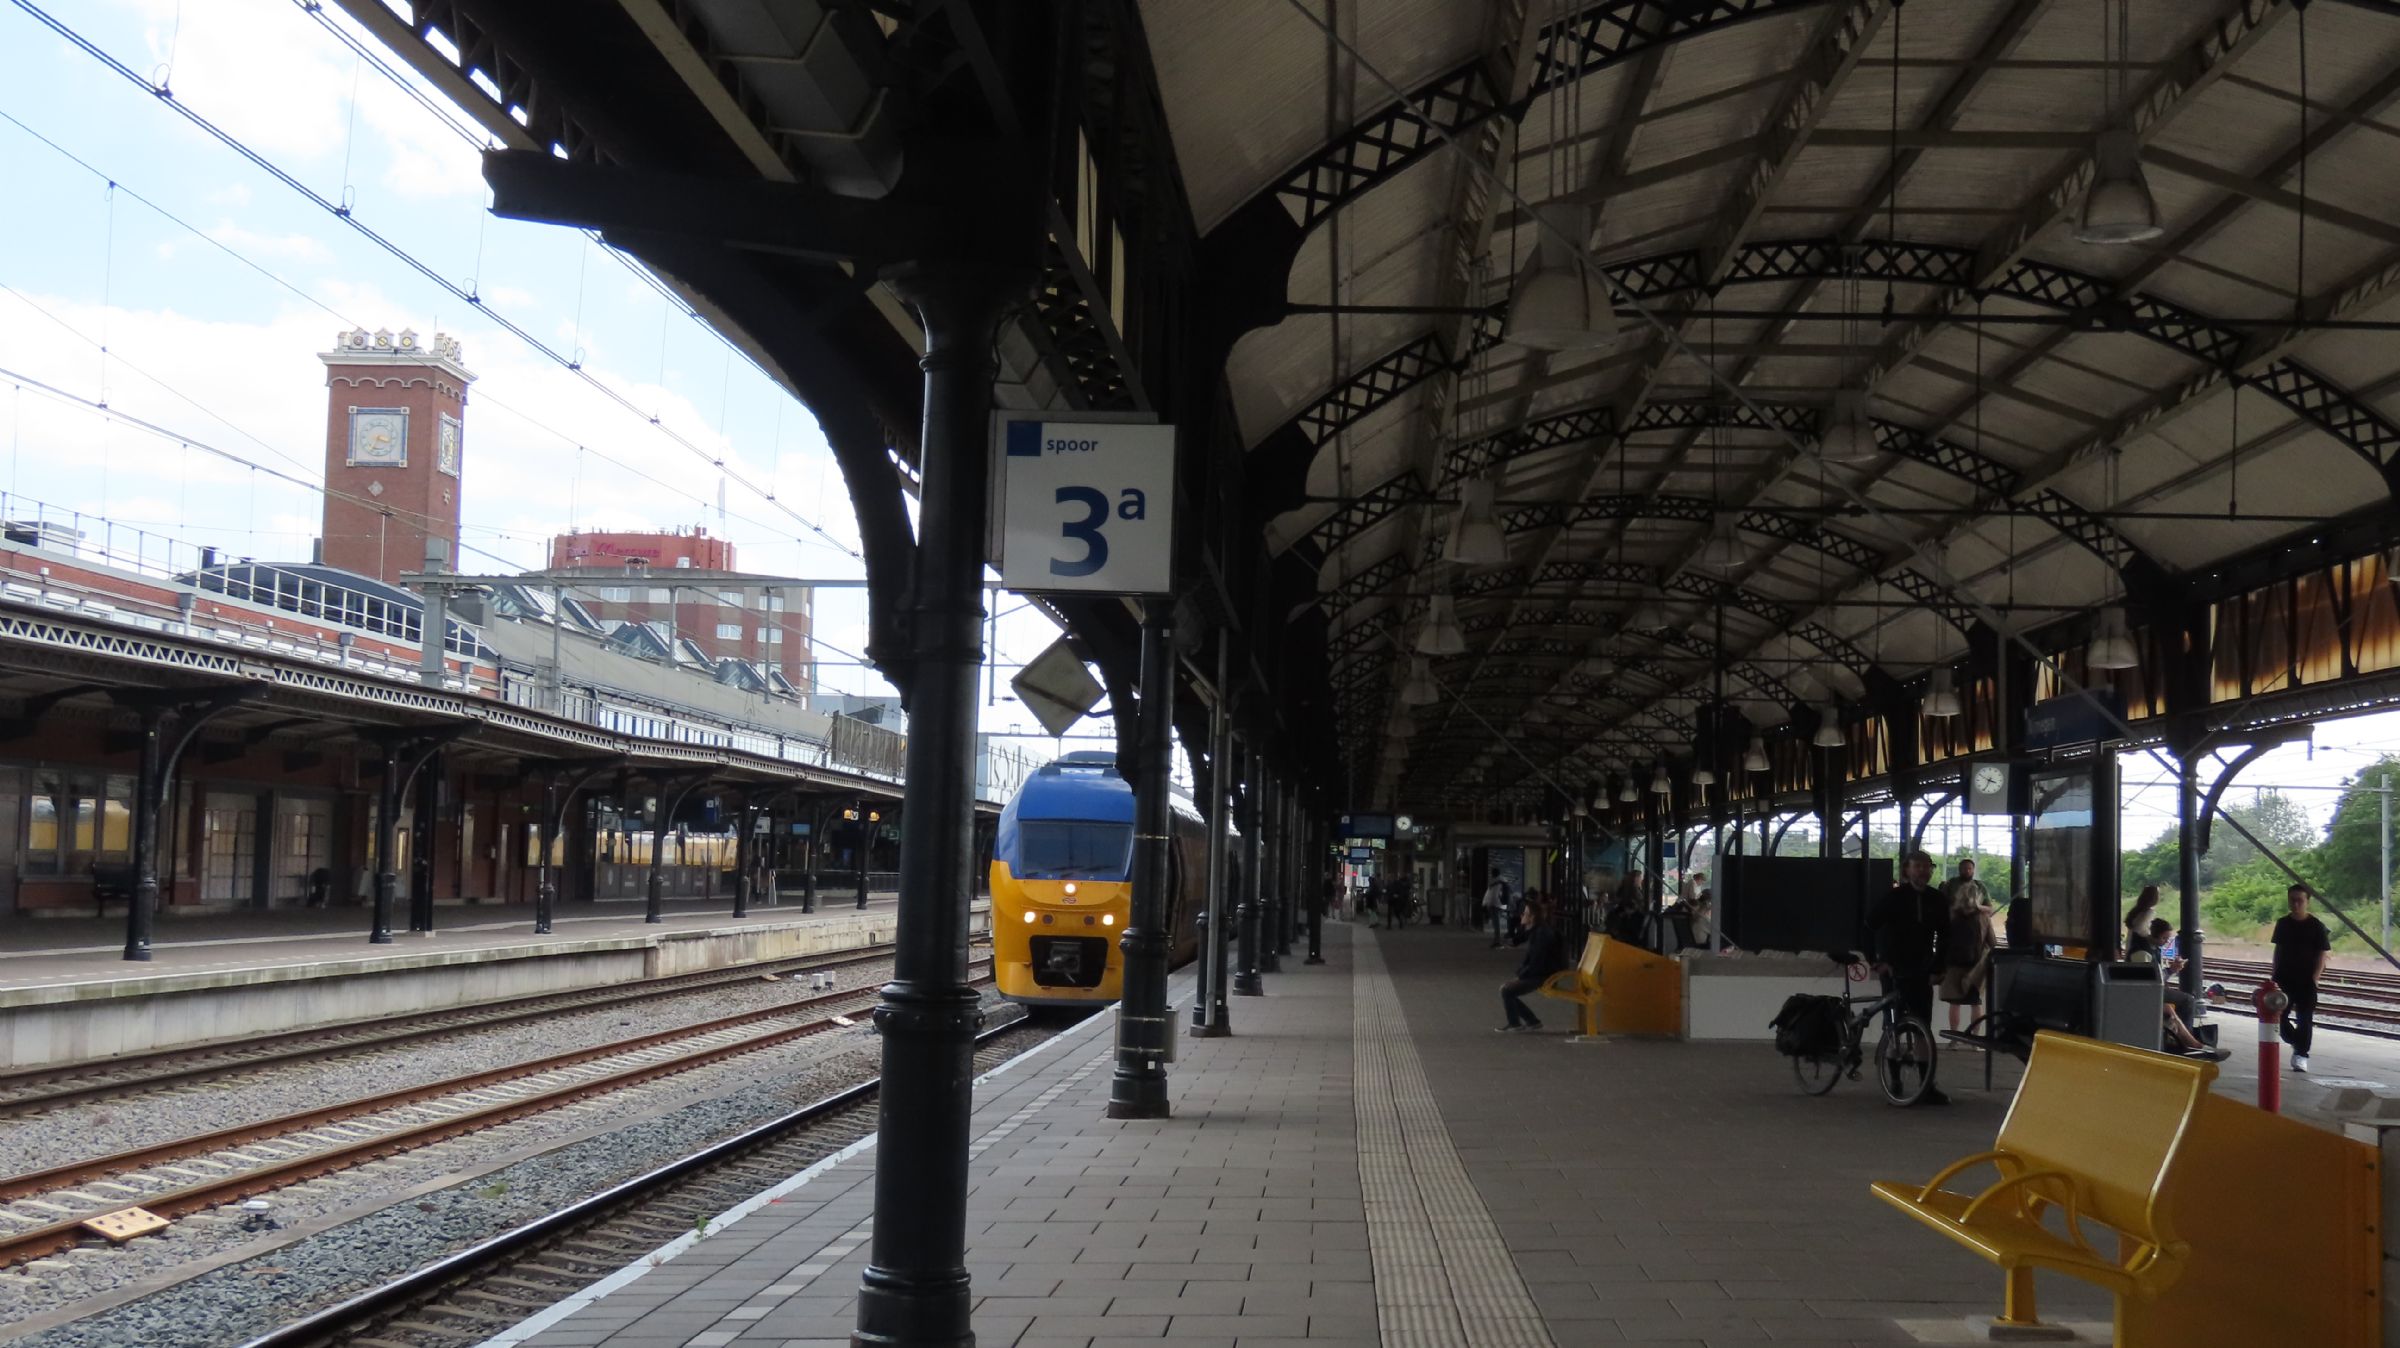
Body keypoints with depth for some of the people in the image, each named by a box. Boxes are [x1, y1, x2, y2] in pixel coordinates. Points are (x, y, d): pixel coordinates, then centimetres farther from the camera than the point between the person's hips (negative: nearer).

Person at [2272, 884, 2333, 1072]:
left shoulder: (2316, 926, -5)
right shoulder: (2282, 924, 6)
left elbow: (2322, 954, -6)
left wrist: (2314, 978, -14)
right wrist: (2275, 975, 8)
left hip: (2306, 981, -4)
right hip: (2284, 979, 4)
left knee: (2304, 1019, -3)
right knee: (2279, 1016, 2)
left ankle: (2301, 1056, 3)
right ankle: (2298, 1043, 25)